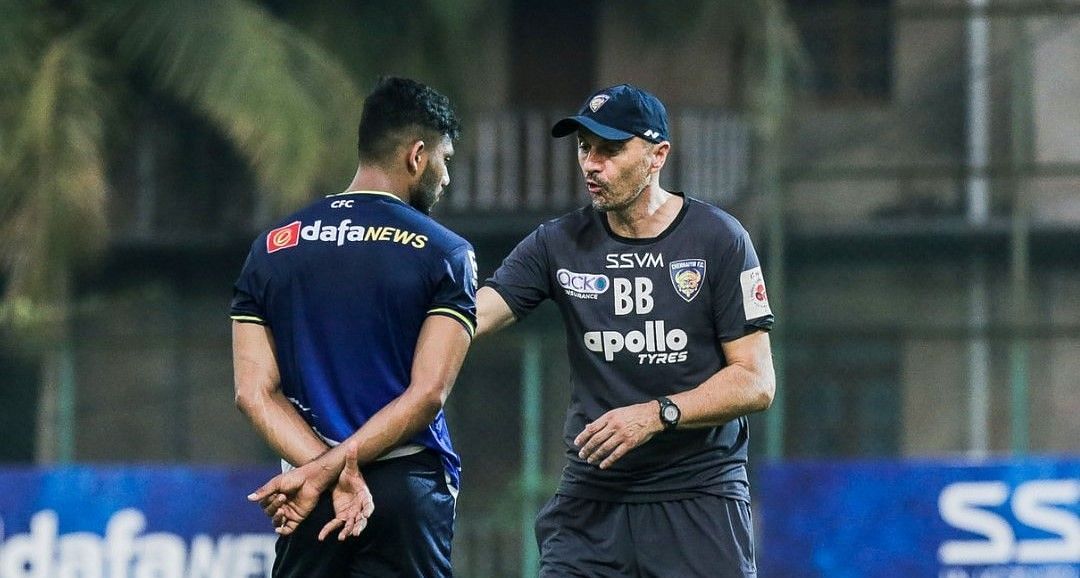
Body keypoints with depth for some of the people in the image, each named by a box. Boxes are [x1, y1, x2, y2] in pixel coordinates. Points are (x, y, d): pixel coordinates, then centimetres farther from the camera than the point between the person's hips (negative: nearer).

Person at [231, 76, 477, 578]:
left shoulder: (272, 248, 9)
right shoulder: (445, 254, -2)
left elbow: (256, 393, -1)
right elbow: (427, 394, -12)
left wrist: (329, 471, -11)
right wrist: (329, 470, -15)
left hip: (310, 502, 3)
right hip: (408, 491, -3)